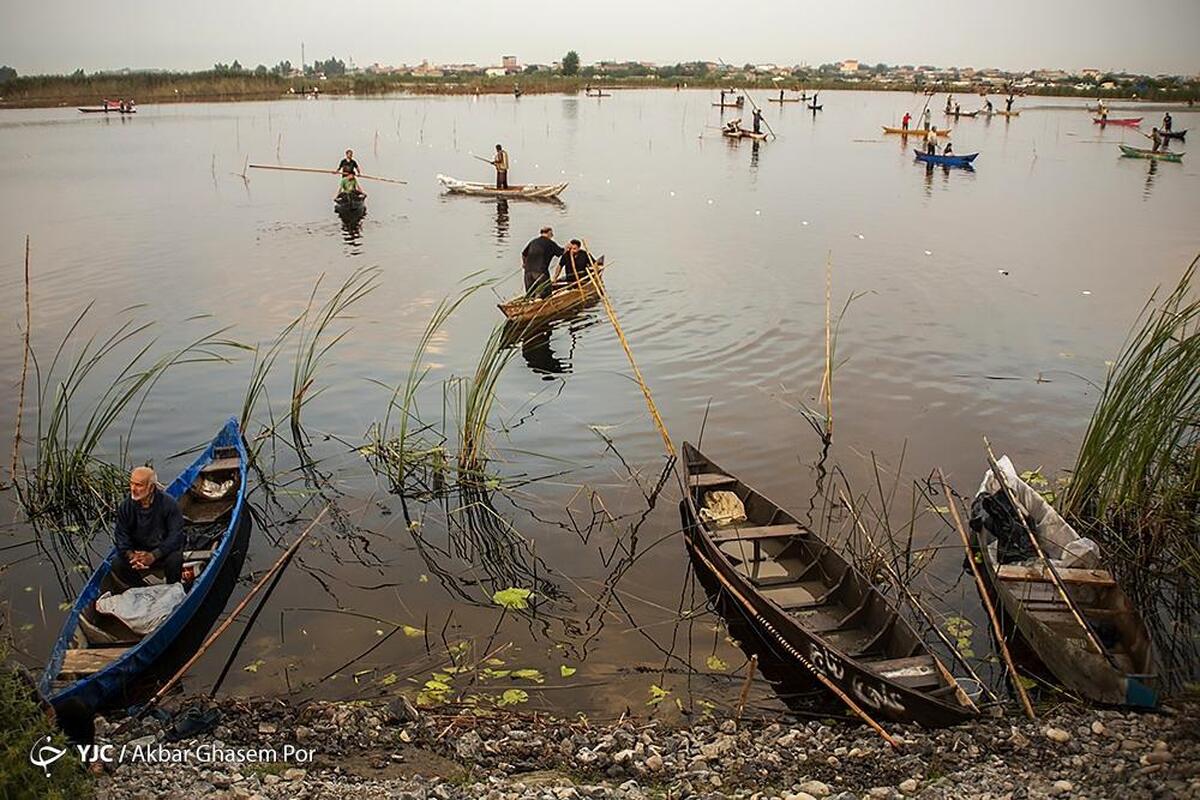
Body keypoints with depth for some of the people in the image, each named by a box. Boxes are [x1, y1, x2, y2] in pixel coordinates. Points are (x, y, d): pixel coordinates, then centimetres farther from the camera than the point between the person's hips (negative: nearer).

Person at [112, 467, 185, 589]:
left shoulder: (169, 504, -18)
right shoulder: (125, 506, -7)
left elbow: (175, 536, -20)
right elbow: (121, 535, -4)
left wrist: (153, 556, -30)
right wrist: (131, 555, -24)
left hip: (164, 551, -3)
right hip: (137, 550, 4)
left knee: (174, 560, -35)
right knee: (117, 565, -21)